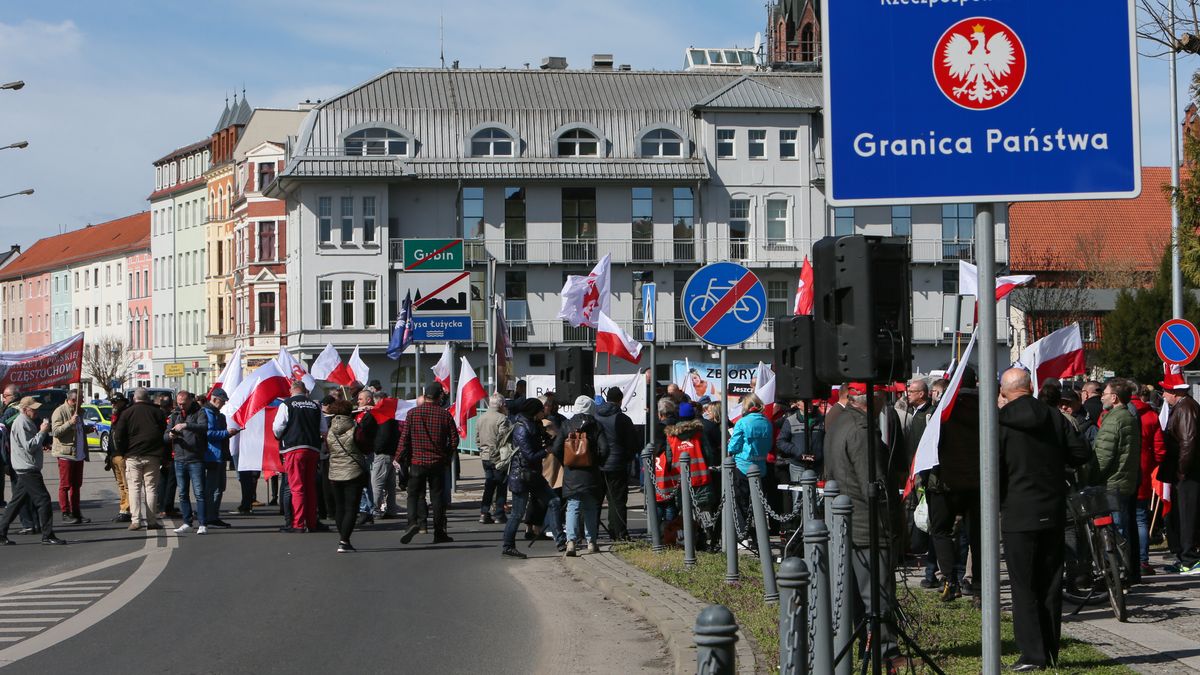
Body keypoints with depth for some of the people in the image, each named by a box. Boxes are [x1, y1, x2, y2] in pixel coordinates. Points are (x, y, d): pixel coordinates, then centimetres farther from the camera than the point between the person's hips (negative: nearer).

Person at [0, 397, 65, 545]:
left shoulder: (27, 422, 18)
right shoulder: (21, 423, -15)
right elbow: (29, 447, -21)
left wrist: (44, 439, 7)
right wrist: (42, 432, -16)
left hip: (25, 470, 11)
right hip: (28, 469, -11)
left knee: (17, 502, 11)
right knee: (43, 499, -9)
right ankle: (47, 535, -7)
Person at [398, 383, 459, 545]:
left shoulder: (412, 413, -3)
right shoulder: (444, 414, -2)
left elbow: (404, 438, -3)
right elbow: (454, 439, 0)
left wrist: (403, 458, 6)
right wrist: (448, 457, 14)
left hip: (417, 461, -1)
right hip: (438, 463, 1)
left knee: (414, 494, 7)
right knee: (437, 495, 7)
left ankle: (413, 521, -17)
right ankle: (439, 533, 8)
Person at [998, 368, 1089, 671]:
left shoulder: (1000, 424, -10)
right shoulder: (1054, 417, 2)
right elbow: (1080, 454, 4)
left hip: (1017, 515, -4)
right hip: (1053, 513, 4)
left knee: (1024, 589, 0)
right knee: (1050, 586, 12)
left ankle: (1032, 655, -4)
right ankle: (1051, 653, 16)